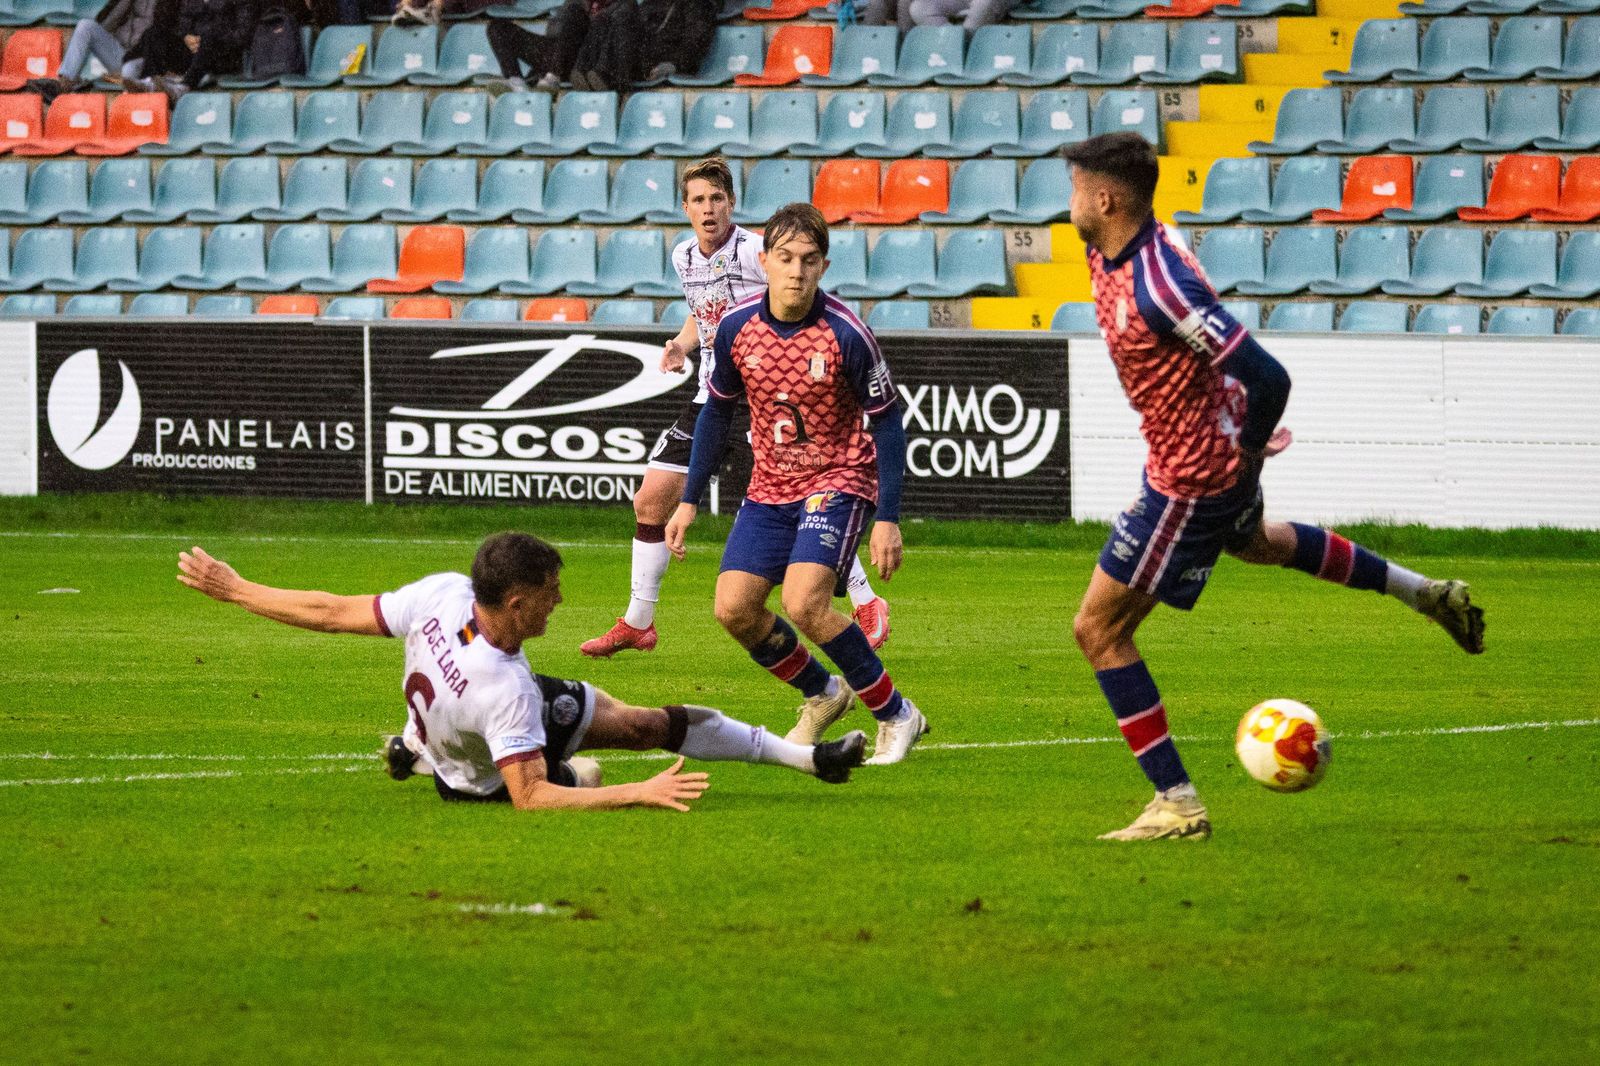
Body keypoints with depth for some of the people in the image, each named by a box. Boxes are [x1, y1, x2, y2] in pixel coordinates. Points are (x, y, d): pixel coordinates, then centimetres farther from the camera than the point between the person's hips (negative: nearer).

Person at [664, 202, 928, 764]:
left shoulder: (846, 335, -19)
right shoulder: (736, 327, -7)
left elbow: (887, 422, -11)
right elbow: (717, 411, 8)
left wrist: (888, 518, -15)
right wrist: (690, 500, 7)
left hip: (838, 482, -5)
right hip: (770, 487, 5)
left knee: (804, 603, -24)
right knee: (734, 607, -5)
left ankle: (896, 715, -6)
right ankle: (823, 696, 21)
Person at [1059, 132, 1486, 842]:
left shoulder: (1156, 284, -34)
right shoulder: (1106, 256, -4)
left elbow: (1266, 378, -36)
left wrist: (1247, 445, -19)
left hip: (1190, 476, -10)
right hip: (1216, 452, 10)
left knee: (1099, 628, -5)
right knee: (1253, 542, 40)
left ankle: (1176, 804, -1)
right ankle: (1425, 593, 53)